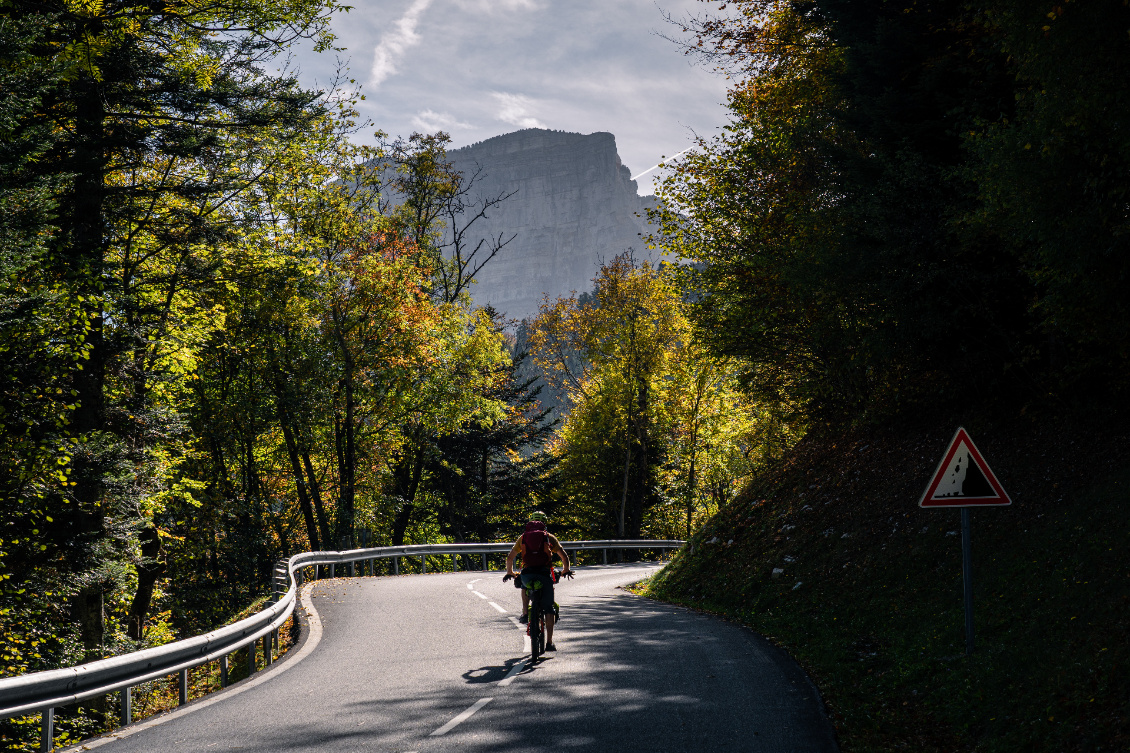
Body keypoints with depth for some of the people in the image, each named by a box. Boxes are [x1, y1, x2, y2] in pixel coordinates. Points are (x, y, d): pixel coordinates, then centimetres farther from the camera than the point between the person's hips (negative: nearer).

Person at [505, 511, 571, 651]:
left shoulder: (523, 537, 18)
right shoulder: (549, 537, 15)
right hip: (544, 574, -1)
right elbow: (564, 557, 14)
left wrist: (510, 573, 35)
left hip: (527, 574, 1)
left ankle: (525, 613, 20)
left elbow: (510, 558, 19)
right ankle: (549, 643, 6)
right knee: (549, 609, 10)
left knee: (525, 587, 39)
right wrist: (566, 571, 31)